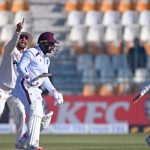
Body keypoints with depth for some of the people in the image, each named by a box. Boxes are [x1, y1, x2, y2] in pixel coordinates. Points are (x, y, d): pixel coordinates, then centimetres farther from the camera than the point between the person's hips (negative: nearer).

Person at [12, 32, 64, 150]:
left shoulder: (46, 59, 21)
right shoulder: (31, 53, -6)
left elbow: (45, 79, 25)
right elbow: (20, 67, -18)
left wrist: (53, 91, 14)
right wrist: (27, 77, -37)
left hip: (35, 90, 10)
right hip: (24, 86, -10)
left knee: (42, 116, 7)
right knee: (35, 111, -25)